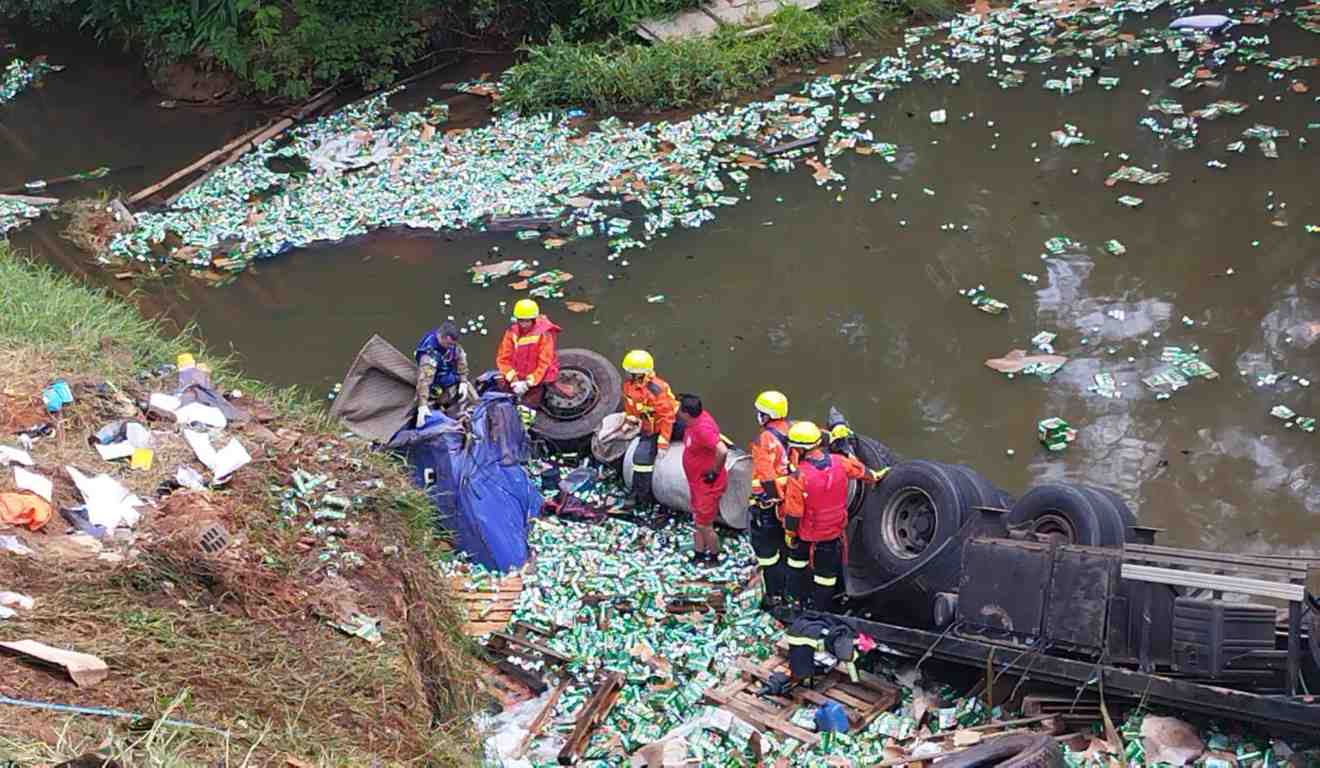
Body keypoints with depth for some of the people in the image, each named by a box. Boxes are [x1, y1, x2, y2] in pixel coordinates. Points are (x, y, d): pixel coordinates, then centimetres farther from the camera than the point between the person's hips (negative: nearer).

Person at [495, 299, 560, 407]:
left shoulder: (544, 334, -14)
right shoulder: (512, 332, -3)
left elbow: (544, 363, -15)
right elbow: (503, 358, -5)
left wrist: (528, 382, -21)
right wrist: (513, 379, -18)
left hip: (537, 379, -4)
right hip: (516, 378, 4)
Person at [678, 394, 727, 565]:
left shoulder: (702, 429, -33)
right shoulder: (698, 417, -4)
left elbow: (722, 451, -42)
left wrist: (714, 472, -26)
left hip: (708, 484, -10)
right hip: (696, 481, 10)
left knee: (704, 525, 5)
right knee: (697, 521, 21)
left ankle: (714, 559, 25)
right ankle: (698, 556, 36)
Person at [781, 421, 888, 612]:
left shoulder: (798, 476, -29)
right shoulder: (840, 463, -15)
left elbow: (794, 512, -21)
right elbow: (861, 471, 7)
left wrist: (789, 533, -4)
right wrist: (875, 476, 28)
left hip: (806, 532, -3)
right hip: (833, 531, 3)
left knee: (797, 558, 26)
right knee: (827, 571, 17)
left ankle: (796, 597, 39)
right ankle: (820, 607, 30)